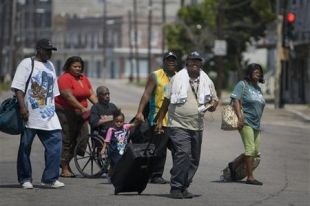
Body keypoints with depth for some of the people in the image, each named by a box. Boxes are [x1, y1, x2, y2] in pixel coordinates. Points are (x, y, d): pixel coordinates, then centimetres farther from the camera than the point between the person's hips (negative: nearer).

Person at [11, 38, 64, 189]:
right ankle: (25, 179, 12)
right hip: (30, 113, -6)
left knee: (55, 142, -7)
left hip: (48, 114, 6)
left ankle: (50, 178, -4)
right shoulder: (27, 64, -3)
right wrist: (22, 106, -20)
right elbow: (18, 87, -11)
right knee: (25, 146, 1)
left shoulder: (50, 66, 18)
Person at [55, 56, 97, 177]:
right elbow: (69, 96, -20)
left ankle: (66, 162, 14)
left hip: (79, 113, 8)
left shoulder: (84, 79, 15)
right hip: (65, 112, -7)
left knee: (83, 136, -2)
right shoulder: (65, 78, -11)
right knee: (67, 139, -5)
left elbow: (91, 94, 11)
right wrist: (82, 108, -25)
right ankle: (64, 168, 1)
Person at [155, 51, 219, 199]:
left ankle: (184, 187, 19)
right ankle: (175, 188, -13)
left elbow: (214, 99, 20)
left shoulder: (207, 82, 11)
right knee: (182, 154, -19)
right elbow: (166, 101, 4)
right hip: (178, 125, -5)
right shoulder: (177, 79, 1)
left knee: (194, 159, 7)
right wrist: (159, 121, 1)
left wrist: (213, 105, -5)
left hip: (197, 127, 5)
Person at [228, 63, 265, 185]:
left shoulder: (258, 88, 20)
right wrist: (240, 116, -22)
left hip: (256, 124, 8)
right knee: (250, 149, -11)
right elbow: (235, 100, -12)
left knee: (255, 151, 5)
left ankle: (234, 164, 22)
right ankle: (250, 177, -7)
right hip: (245, 122, -8)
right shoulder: (242, 85, -3)